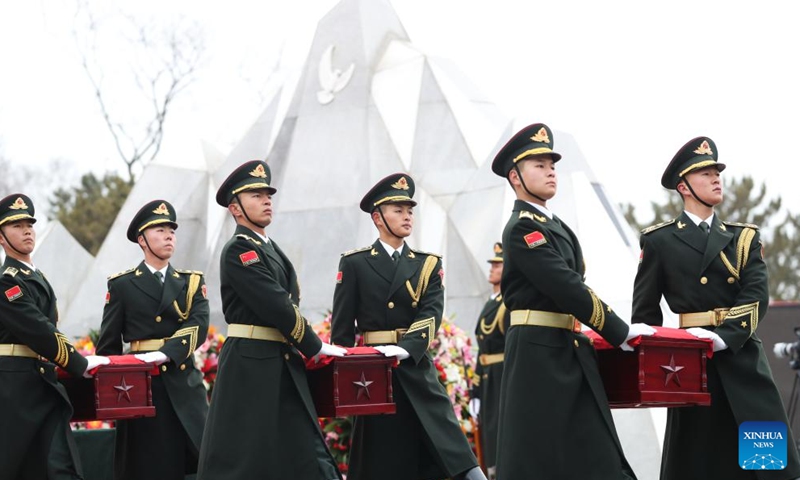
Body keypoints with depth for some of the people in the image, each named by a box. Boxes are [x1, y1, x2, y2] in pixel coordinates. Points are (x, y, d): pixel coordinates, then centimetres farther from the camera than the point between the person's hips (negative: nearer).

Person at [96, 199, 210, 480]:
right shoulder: (122, 285, 5)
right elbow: (109, 343, 7)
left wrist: (167, 352, -22)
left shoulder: (191, 282, 11)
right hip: (142, 385, -2)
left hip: (185, 383, 2)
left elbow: (199, 325, -7)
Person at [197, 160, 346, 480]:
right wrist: (315, 347, -11)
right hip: (249, 365, -9)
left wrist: (303, 349, 4)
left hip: (284, 366, 9)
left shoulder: (271, 249, 18)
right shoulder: (239, 249, -10)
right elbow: (276, 307, -16)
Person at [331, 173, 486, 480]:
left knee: (453, 453, -9)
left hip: (418, 369, 2)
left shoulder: (428, 265, 10)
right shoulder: (354, 264, 4)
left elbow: (431, 315, -6)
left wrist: (405, 348, -23)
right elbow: (342, 327, 2)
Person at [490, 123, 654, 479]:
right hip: (537, 351, -9)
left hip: (570, 350, 9)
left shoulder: (555, 226, 19)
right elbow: (566, 287, -18)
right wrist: (620, 332, -16)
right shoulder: (522, 228, -11)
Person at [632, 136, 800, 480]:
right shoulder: (659, 241, 6)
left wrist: (723, 336, -18)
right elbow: (645, 310, 7)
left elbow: (757, 296, -3)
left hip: (742, 358, 2)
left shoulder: (744, 238, 13)